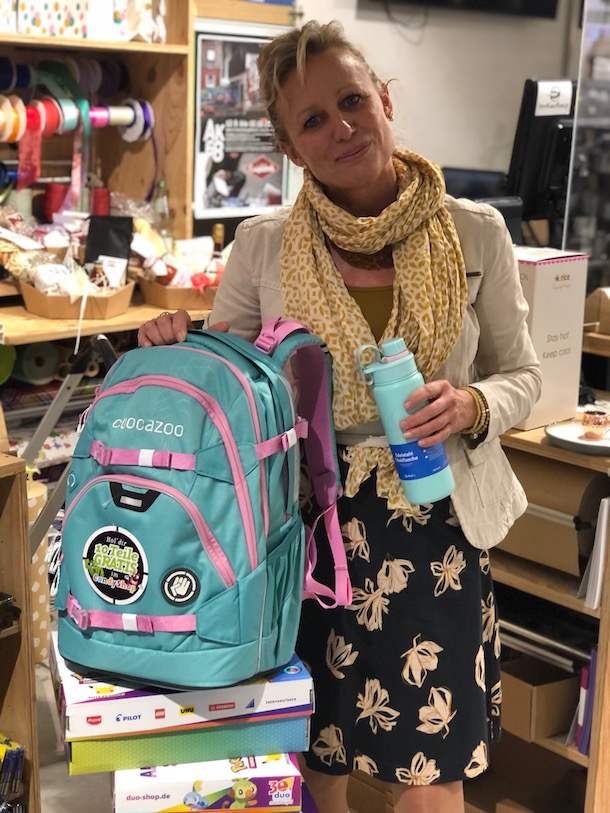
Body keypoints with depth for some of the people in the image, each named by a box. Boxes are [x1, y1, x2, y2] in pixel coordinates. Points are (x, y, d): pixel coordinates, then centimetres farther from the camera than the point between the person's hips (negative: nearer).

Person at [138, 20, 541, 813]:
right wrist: (177, 348, -14)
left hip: (433, 526, 0)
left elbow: (521, 374, 5)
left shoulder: (474, 234, -4)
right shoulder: (262, 244, -4)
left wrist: (473, 408, -16)